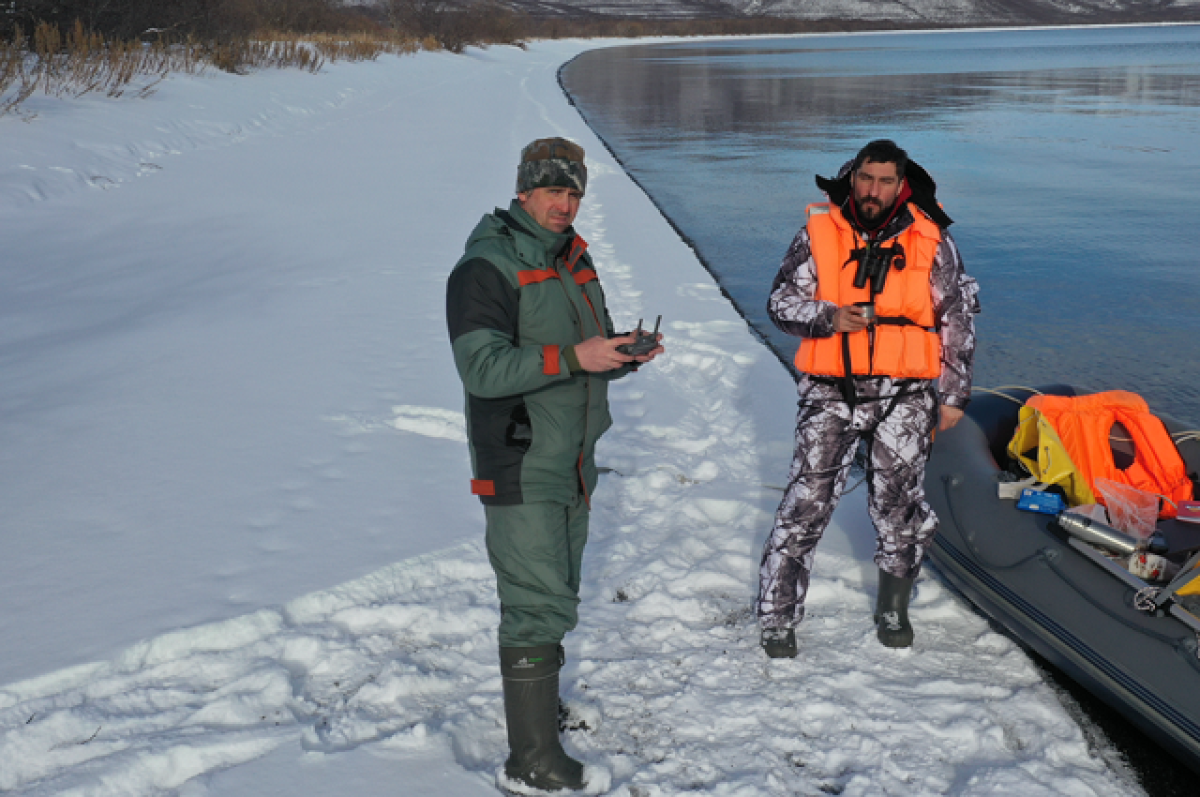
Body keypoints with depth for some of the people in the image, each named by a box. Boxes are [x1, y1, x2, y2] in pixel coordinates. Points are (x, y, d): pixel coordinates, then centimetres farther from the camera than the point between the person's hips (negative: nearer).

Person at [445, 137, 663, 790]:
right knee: (539, 604, -8)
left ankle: (541, 703, 38)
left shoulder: (574, 261, 12)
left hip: (571, 464, 9)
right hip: (520, 471, -9)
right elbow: (481, 368, -25)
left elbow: (594, 355, 18)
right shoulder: (484, 268, -15)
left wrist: (627, 352, -5)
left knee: (554, 595, 21)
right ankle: (532, 755, 1)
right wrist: (571, 357, -34)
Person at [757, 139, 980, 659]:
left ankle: (893, 609, 30)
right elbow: (781, 301, 5)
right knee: (806, 502, -4)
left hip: (904, 395, 1)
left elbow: (958, 319, 9)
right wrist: (828, 317, -14)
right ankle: (777, 618, 7)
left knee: (899, 505, 8)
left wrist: (953, 393, 7)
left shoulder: (930, 241, 2)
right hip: (832, 391, 0)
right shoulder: (819, 233, 1)